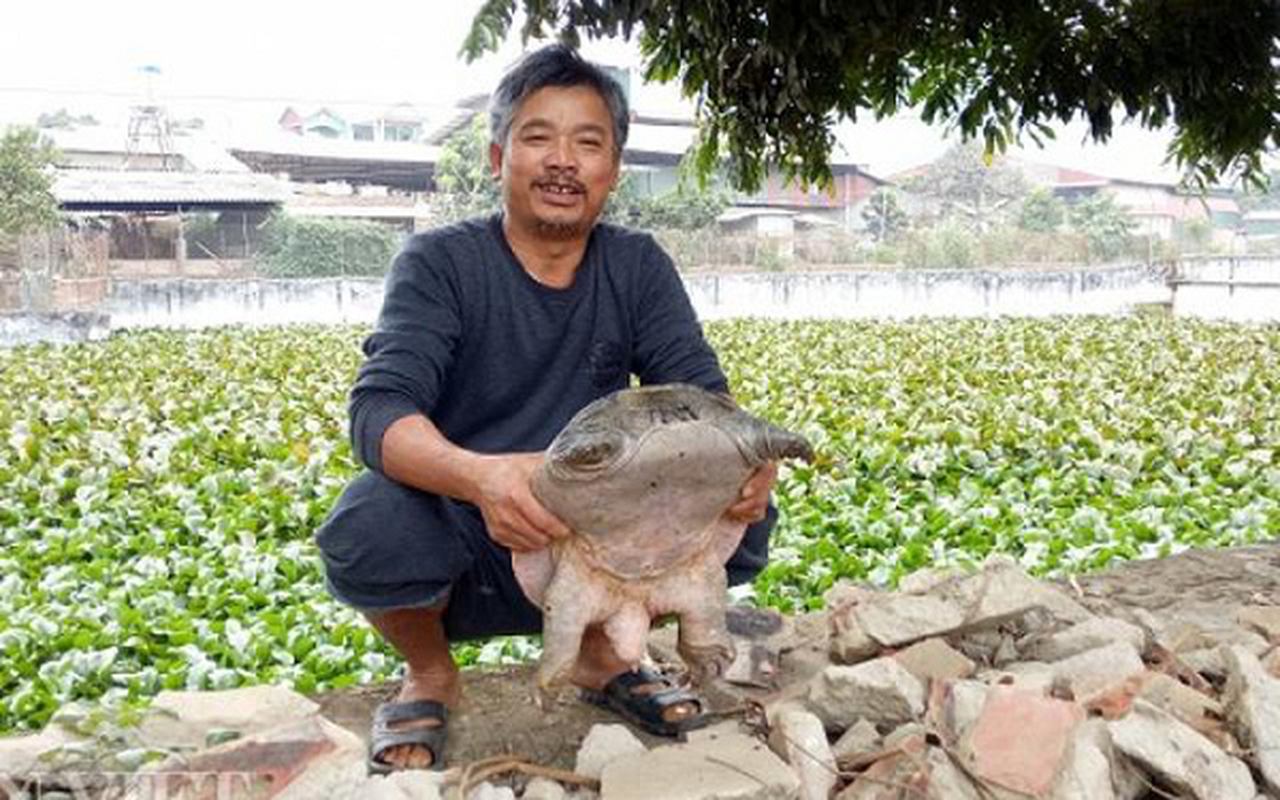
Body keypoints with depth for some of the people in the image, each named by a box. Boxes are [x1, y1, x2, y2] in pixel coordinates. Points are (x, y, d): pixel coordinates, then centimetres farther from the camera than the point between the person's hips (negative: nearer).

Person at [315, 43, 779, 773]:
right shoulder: (440, 264, -11)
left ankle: (601, 652, 8)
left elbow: (700, 390, -9)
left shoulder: (639, 267, 0)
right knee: (369, 526, -34)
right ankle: (430, 674, 1)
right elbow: (380, 411, -25)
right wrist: (480, 475, -48)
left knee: (742, 512, -19)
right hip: (457, 549, -2)